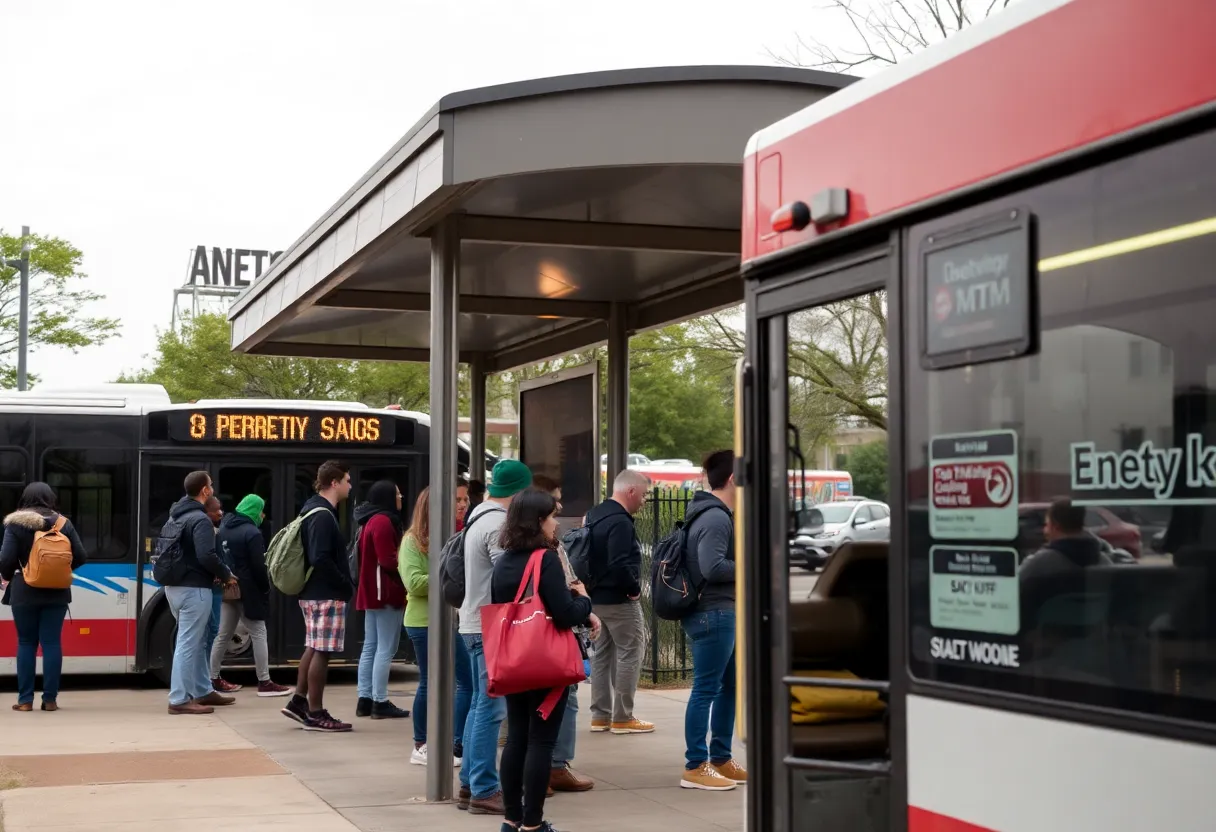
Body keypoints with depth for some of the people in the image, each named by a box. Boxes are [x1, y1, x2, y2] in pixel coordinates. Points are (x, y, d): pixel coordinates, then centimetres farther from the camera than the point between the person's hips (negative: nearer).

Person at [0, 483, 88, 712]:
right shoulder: (63, 523, 1)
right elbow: (80, 557, 1)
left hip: (25, 593, -2)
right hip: (56, 593, 2)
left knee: (26, 643, 6)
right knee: (51, 643, 4)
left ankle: (25, 700, 5)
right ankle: (50, 699, 3)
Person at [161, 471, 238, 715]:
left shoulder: (175, 516, 15)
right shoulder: (200, 519, -15)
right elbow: (207, 556, -25)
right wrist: (226, 575, -8)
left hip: (174, 585, 10)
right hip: (193, 588, -10)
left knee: (197, 641, 18)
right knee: (188, 643, -6)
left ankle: (203, 691, 25)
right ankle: (179, 700, -5)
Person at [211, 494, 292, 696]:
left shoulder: (224, 528, 11)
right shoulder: (251, 532, -15)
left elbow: (219, 557, 15)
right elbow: (258, 566, -17)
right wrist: (265, 588, -6)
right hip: (247, 591, -8)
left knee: (224, 634, 13)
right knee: (258, 634, -2)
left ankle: (213, 679, 16)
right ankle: (264, 683, -1)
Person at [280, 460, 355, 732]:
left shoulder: (314, 510, 14)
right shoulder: (323, 516, -18)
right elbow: (321, 559, -25)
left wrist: (343, 583, 14)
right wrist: (347, 585, -16)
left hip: (313, 592, 10)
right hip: (327, 595, -10)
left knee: (314, 648, 18)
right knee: (321, 652, -4)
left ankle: (299, 702, 23)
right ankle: (315, 714, 1)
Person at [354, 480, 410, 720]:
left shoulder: (370, 521, 17)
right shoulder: (384, 522, -15)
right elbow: (388, 561, -20)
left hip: (371, 592, 10)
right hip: (386, 592, -10)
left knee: (370, 647, 11)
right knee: (386, 649, -7)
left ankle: (365, 700, 13)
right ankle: (380, 702, -5)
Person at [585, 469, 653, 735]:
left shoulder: (594, 515, 11)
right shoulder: (620, 522, -20)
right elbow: (620, 565, -29)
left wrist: (593, 585, 15)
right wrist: (634, 589, -15)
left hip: (597, 597, 10)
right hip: (619, 600, -10)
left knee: (602, 653, 15)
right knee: (630, 653, -2)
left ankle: (600, 715, 20)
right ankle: (622, 717, 0)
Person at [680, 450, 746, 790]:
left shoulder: (717, 515, 16)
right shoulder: (715, 518, -17)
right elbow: (712, 567, -26)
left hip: (721, 613, 11)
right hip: (713, 613, -11)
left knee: (728, 686, 16)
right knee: (706, 689, -6)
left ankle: (721, 758, 25)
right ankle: (695, 767, 0)